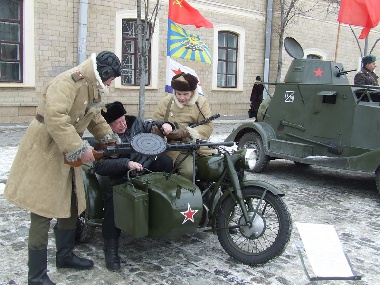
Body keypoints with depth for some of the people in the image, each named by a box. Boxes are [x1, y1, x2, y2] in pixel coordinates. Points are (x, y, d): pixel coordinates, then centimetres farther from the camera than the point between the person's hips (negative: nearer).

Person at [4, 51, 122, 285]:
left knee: (70, 207, 17)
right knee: (43, 212, -5)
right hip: (45, 151, -10)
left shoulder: (92, 87, 10)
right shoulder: (68, 81, -22)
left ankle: (65, 255, 35)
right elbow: (55, 118, -33)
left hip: (67, 154, 10)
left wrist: (111, 139, 10)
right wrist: (80, 149, -30)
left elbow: (96, 118, 23)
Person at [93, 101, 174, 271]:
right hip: (122, 178, -4)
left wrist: (163, 125, 1)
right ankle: (111, 248, -21)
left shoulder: (134, 122, 5)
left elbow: (149, 126, 24)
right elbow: (100, 166, -22)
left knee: (166, 161, -22)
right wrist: (126, 163, -32)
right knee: (114, 200, -31)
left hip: (148, 168, 4)